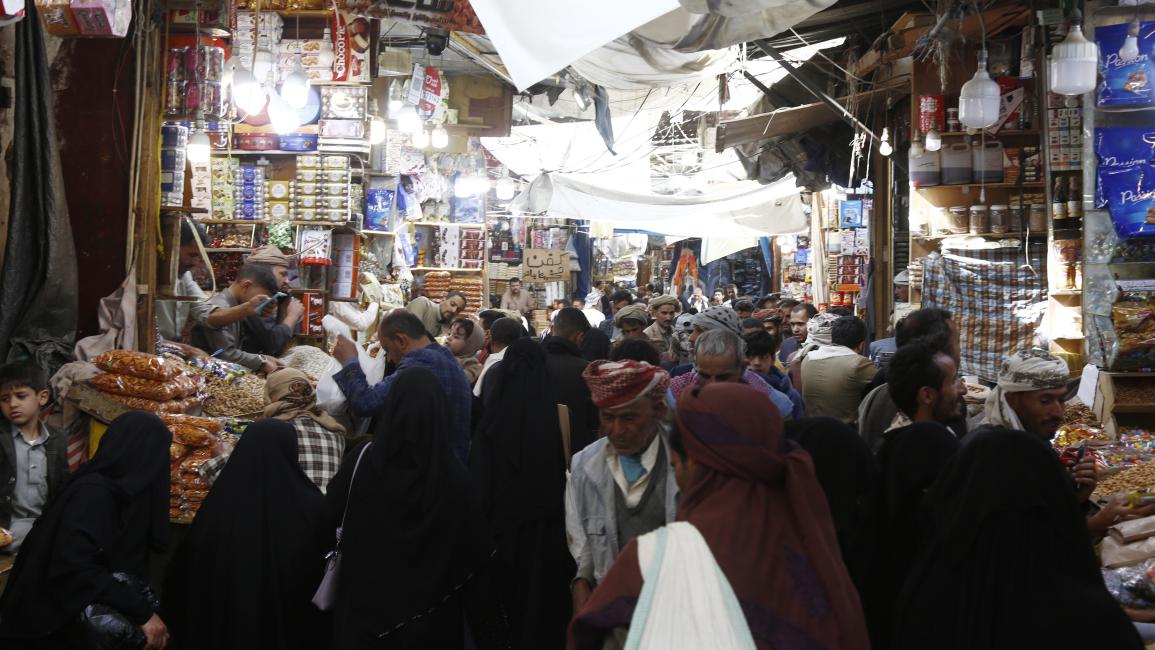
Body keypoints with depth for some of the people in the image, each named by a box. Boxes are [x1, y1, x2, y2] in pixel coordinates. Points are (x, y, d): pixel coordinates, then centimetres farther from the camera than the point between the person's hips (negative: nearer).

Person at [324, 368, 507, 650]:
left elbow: (328, 517, 2)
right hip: (434, 613, 0)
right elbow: (476, 555, -9)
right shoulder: (454, 474, -12)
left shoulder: (363, 460, -11)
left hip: (368, 602, 0)